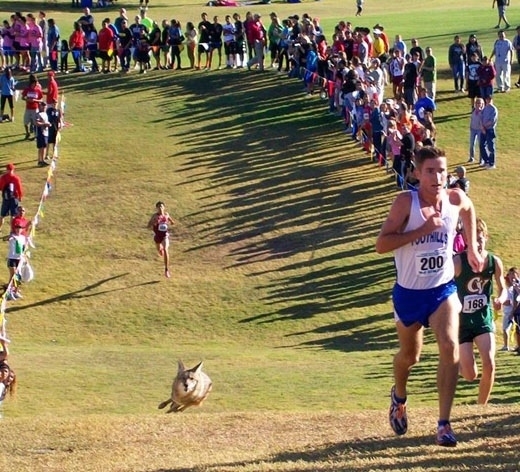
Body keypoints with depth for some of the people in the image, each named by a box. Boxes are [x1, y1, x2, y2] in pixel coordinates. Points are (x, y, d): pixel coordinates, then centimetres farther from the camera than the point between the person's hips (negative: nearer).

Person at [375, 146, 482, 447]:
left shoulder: (456, 199, -8)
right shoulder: (406, 202, -19)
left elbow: (469, 210, 18)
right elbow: (382, 244, -25)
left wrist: (472, 248, 17)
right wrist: (423, 229, -31)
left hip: (443, 290, 1)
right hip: (409, 293, -1)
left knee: (450, 347, -21)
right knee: (410, 355, 17)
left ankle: (444, 424, -15)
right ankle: (399, 399, 51)